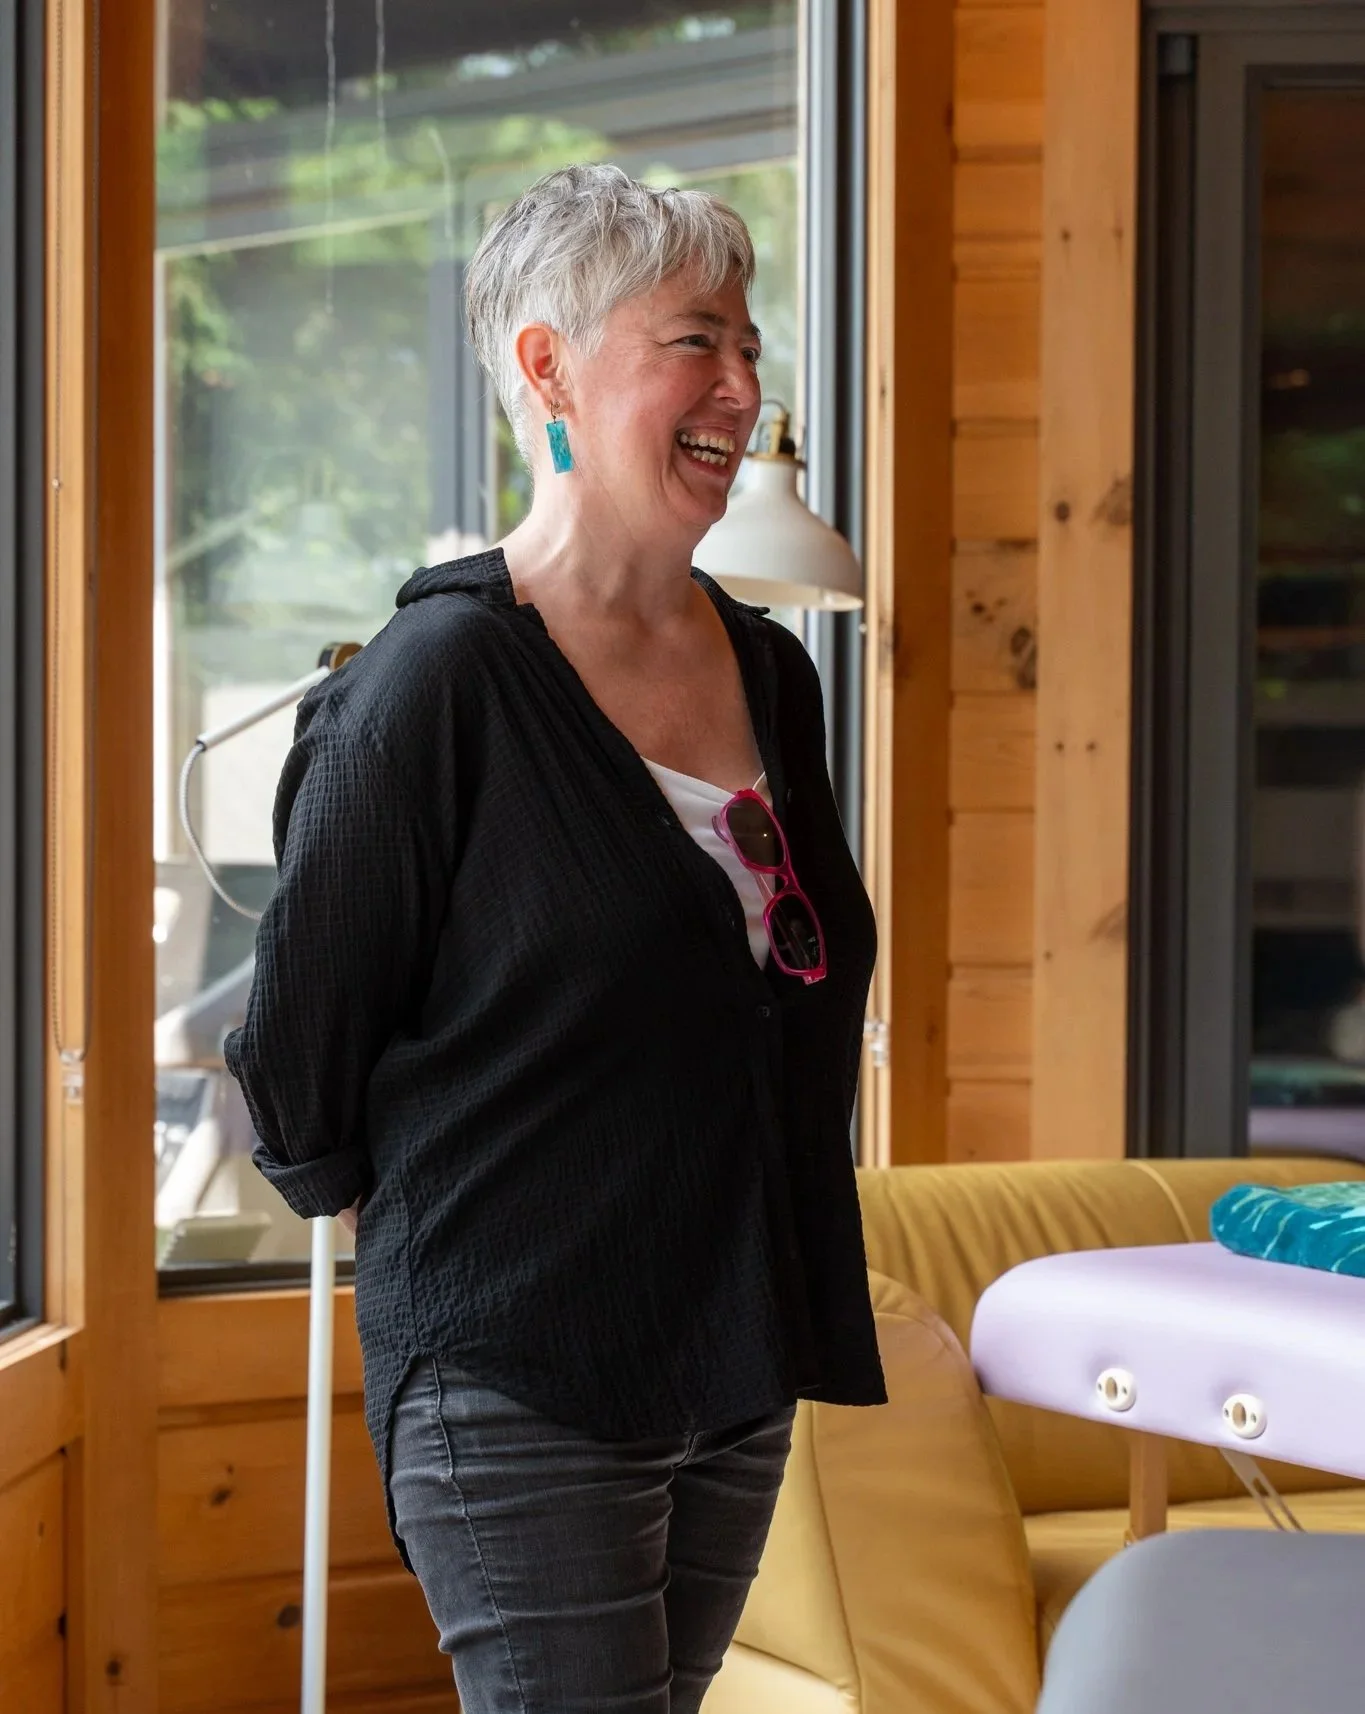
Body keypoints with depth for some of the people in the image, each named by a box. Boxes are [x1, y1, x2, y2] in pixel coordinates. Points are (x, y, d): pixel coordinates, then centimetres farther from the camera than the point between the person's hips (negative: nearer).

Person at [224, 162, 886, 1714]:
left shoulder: (767, 673, 10)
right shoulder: (435, 683, -12)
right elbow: (300, 1041, -6)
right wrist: (422, 1231, 7)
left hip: (739, 1377, 7)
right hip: (518, 1393, -7)